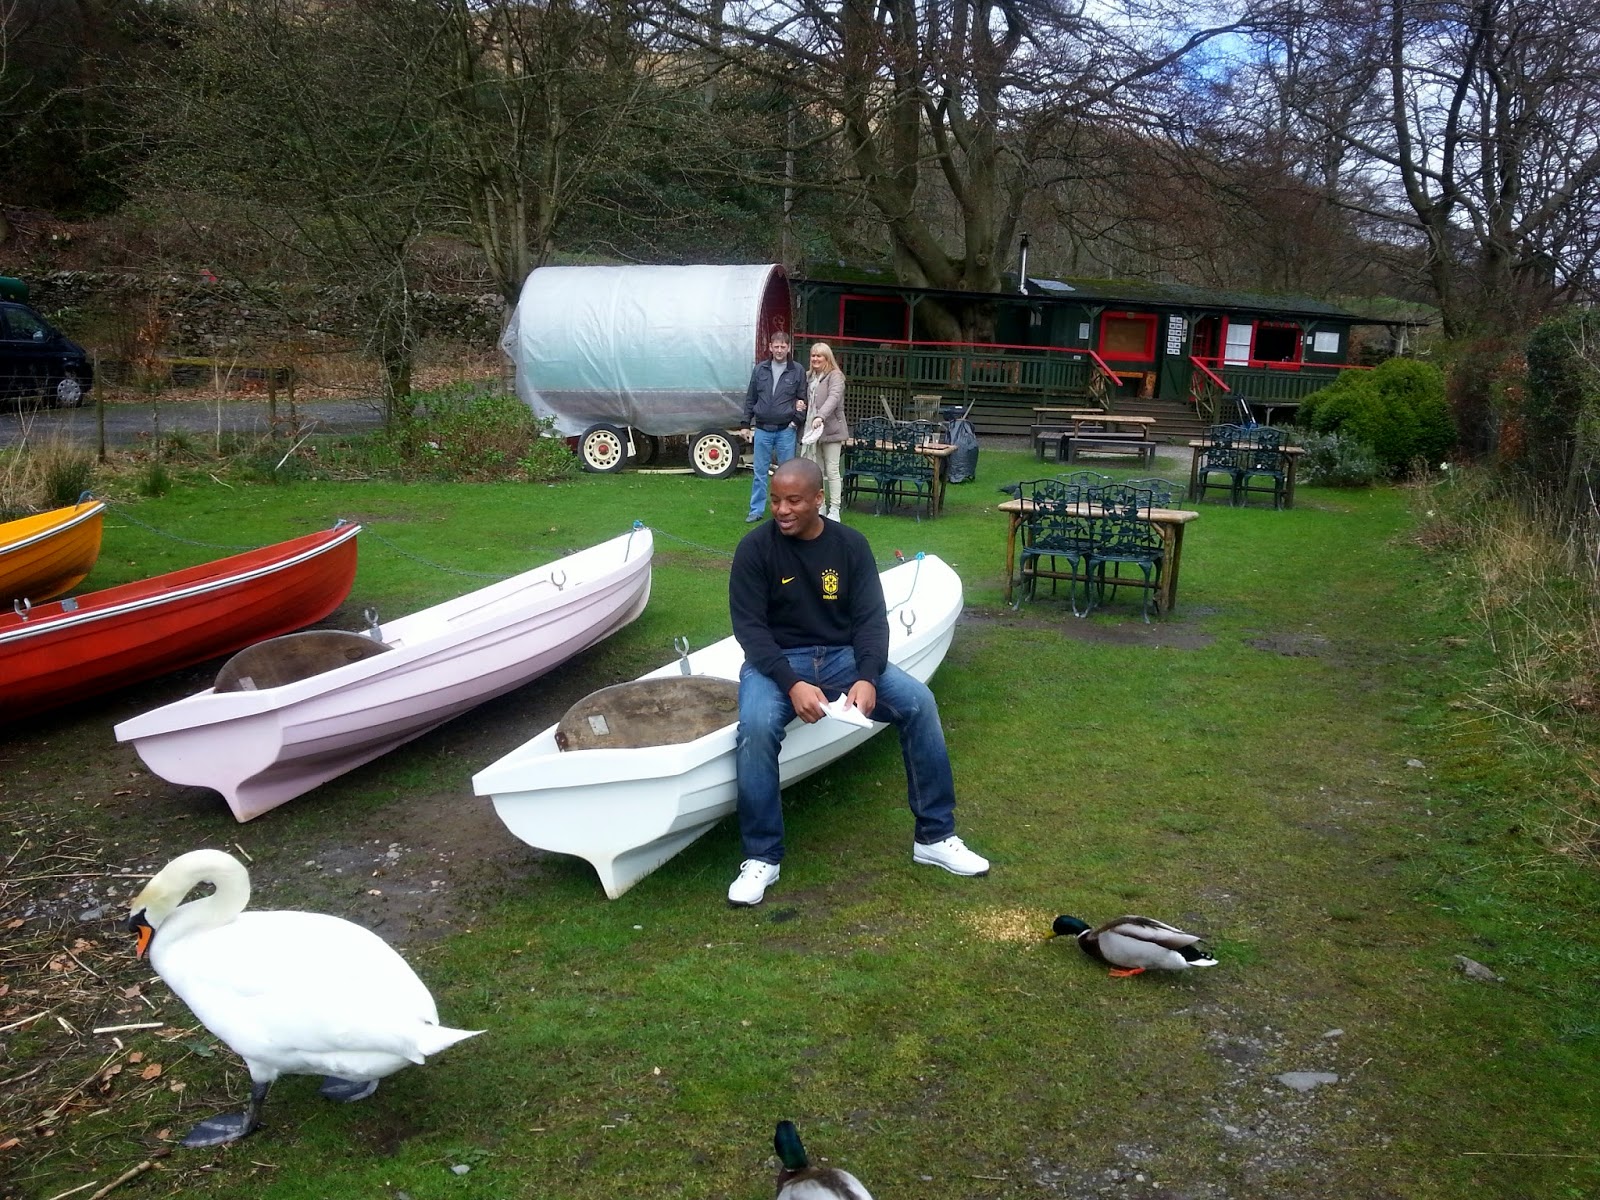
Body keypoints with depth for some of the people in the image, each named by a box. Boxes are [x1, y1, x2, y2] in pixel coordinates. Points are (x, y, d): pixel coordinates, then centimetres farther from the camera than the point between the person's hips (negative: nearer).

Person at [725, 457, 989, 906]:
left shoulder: (851, 544, 0)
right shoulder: (755, 547, -8)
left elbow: (871, 618, -4)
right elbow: (749, 626, -12)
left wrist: (867, 678, -23)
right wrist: (792, 684, -27)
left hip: (843, 655, 3)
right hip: (777, 661, -3)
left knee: (919, 701, -19)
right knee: (756, 727, -35)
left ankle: (935, 836, -5)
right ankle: (761, 858, -18)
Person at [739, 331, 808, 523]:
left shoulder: (797, 370, 0)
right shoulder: (760, 369, 5)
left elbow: (802, 399, 5)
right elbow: (750, 398, 9)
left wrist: (796, 420, -8)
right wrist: (746, 425, 7)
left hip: (786, 430, -1)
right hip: (762, 429, 2)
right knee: (760, 472, 6)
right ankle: (757, 510, 14)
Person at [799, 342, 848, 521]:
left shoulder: (835, 376, -6)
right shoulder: (809, 376, 15)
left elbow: (833, 397, -21)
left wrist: (821, 416, -35)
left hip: (830, 429, -6)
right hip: (812, 429, 6)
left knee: (832, 471, -3)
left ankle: (834, 510, 2)